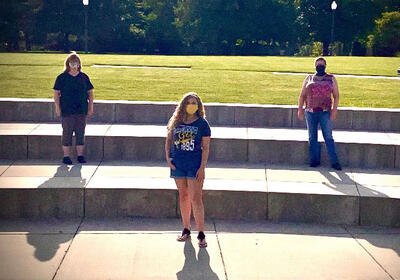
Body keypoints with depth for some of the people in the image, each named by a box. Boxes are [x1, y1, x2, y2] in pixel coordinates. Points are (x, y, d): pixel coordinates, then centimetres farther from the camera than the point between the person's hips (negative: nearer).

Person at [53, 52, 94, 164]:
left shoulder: (84, 77, 7)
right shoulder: (62, 77, 1)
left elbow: (90, 92, 12)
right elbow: (56, 93, 2)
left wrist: (90, 107, 5)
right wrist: (57, 108, -5)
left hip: (81, 110, 2)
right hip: (67, 110, -2)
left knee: (80, 133, 6)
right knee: (67, 133, 0)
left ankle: (80, 155, 14)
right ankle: (66, 156, 7)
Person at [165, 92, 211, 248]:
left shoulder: (202, 123, -4)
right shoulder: (176, 122, 6)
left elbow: (206, 147, -5)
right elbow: (168, 140, 15)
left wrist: (202, 167, -11)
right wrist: (168, 158, 2)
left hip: (195, 165, -4)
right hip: (178, 164, 4)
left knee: (196, 198, -8)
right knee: (183, 196, 12)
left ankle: (201, 234, -3)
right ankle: (186, 230, 24)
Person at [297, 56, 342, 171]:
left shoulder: (331, 79, 8)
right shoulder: (309, 79, 11)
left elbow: (336, 95, 5)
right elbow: (302, 95, 11)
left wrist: (334, 110, -5)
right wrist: (300, 109, 2)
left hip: (325, 112, -2)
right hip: (310, 112, 2)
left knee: (328, 137, -5)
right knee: (312, 138, 5)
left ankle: (334, 162, -2)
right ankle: (314, 160, 12)